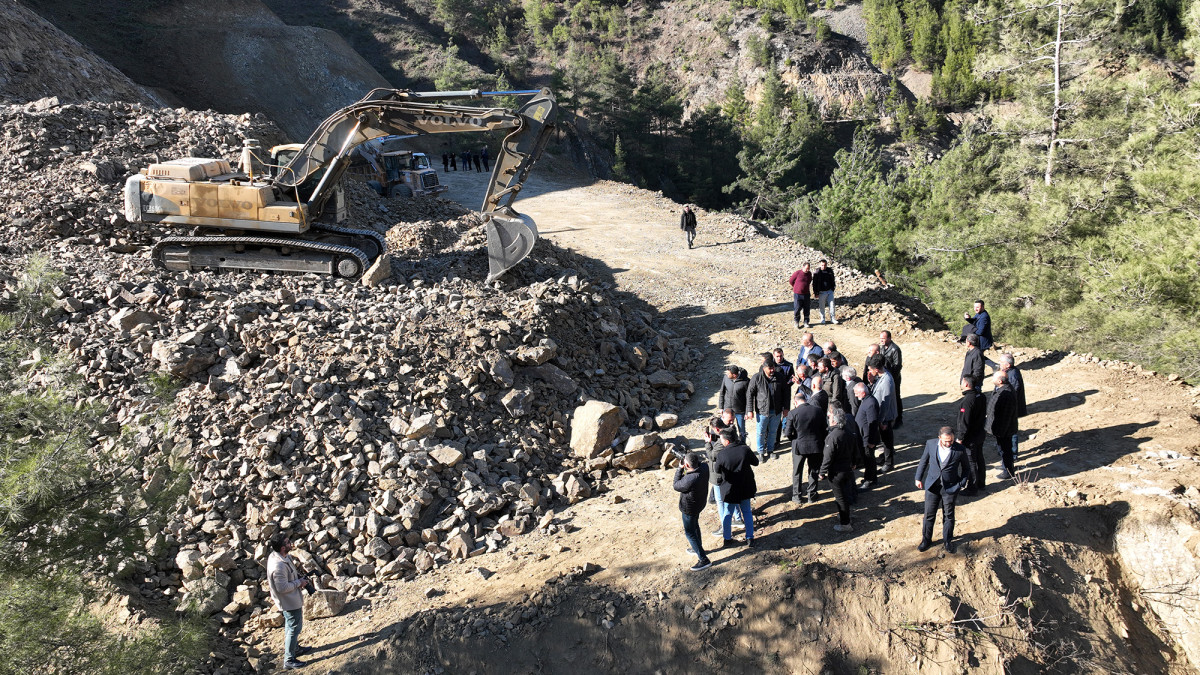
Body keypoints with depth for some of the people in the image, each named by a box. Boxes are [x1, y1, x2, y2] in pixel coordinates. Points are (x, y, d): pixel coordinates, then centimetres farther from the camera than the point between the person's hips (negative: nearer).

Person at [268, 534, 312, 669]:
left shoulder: (276, 555, -3)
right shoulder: (279, 566, -35)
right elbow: (283, 588, -30)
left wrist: (299, 578, 2)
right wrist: (299, 583, -19)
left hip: (290, 600, 10)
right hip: (290, 601, -10)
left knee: (290, 626, 26)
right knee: (294, 628, 2)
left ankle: (295, 648, 45)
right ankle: (289, 661, 13)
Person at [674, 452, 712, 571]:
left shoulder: (689, 480, -40)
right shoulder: (704, 467, -20)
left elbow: (676, 486, -19)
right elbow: (701, 462, 8)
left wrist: (679, 471, -10)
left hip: (690, 508, -8)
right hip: (700, 503, 8)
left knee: (690, 533, 7)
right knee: (695, 525, 31)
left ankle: (704, 560, 10)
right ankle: (698, 548, 52)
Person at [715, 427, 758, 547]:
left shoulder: (721, 454, -21)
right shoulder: (745, 449, -14)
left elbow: (718, 470, -7)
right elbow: (755, 462, 1)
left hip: (729, 489, -2)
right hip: (745, 487, 3)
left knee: (727, 514, 16)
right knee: (747, 512, 20)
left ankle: (727, 539, 29)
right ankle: (750, 538, 28)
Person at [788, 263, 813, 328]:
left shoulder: (809, 274, 2)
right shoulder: (797, 273, -11)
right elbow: (790, 282, -1)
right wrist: (797, 288, 7)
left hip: (806, 294, 4)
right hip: (797, 294, -3)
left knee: (806, 309, 5)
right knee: (797, 308, 1)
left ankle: (806, 323, 14)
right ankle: (797, 322, 17)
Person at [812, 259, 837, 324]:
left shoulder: (830, 271, 2)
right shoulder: (817, 272, -9)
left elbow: (832, 280, 15)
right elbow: (814, 283, -5)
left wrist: (833, 288, 10)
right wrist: (816, 293, -7)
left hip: (829, 291, 3)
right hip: (822, 292, -3)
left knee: (831, 305, 2)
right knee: (822, 306, 5)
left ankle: (832, 319, 11)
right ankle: (822, 319, 18)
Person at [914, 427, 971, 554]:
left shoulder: (960, 450, -14)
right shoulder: (930, 444, -9)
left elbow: (965, 468, 2)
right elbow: (923, 461, 6)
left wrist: (961, 484, -1)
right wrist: (919, 478, 8)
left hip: (950, 488, -1)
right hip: (932, 486, 2)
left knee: (948, 516, 12)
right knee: (929, 514, 10)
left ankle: (947, 540, 30)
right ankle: (926, 539, 26)